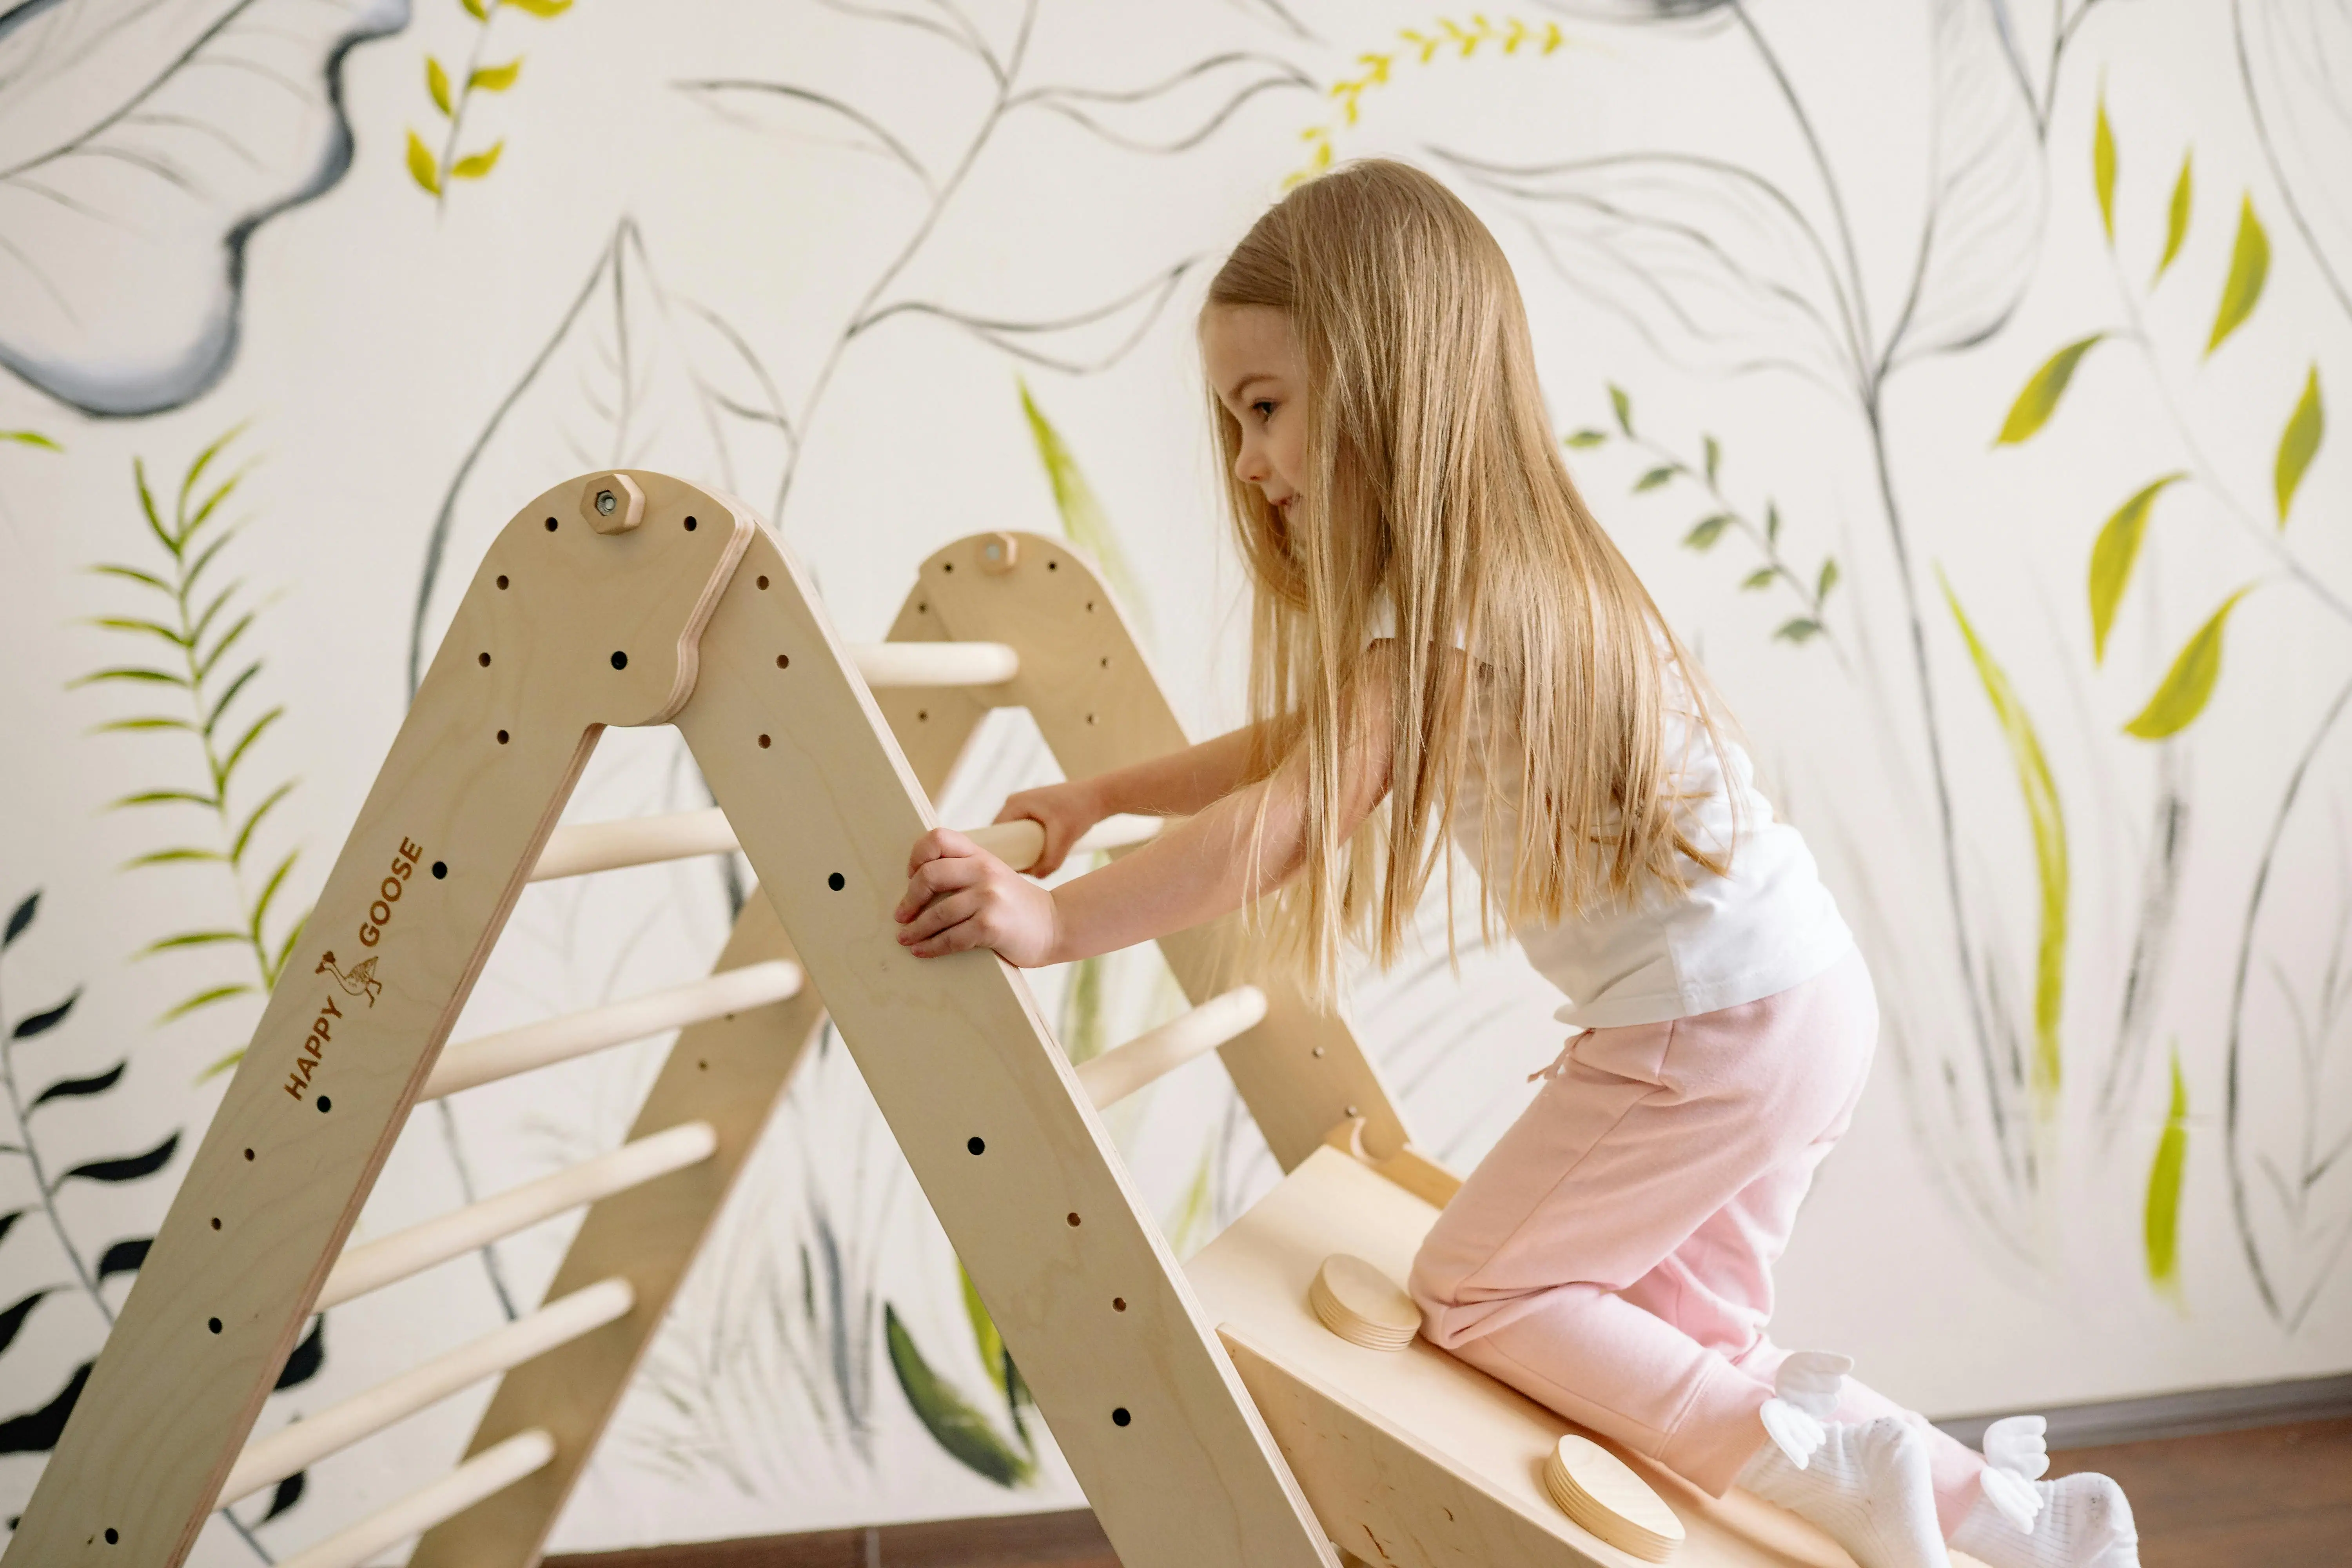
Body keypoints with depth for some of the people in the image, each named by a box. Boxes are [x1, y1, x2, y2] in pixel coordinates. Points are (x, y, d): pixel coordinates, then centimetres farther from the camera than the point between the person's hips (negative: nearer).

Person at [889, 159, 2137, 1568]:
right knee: (1676, 1343, 19)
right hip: (1794, 995, 10)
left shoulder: (1442, 612, -21)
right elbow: (1302, 742, 16)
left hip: (1718, 1020, -10)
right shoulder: (1499, 568, 9)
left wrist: (1055, 919, -29)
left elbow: (1284, 827, -29)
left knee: (1476, 1292, 2)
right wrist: (1101, 794, 13)